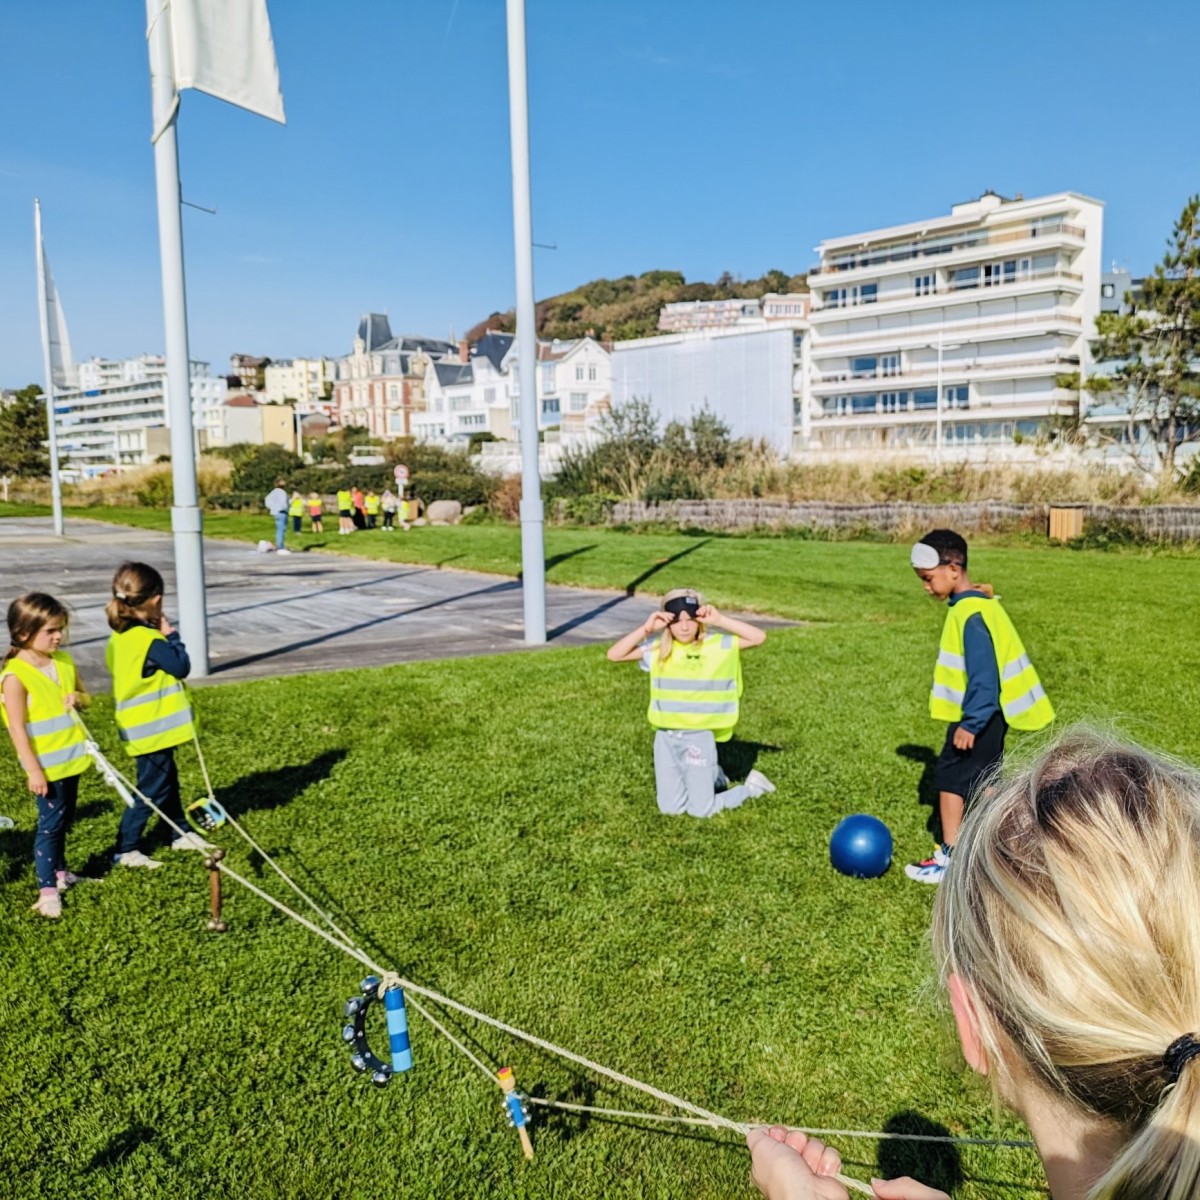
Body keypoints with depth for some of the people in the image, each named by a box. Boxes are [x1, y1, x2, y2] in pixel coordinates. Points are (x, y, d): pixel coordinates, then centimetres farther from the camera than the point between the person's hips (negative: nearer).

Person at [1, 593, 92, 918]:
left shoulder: (64, 661, 2)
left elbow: (84, 697, 16)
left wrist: (77, 697, -9)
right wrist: (33, 770, -20)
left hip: (72, 758, 7)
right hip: (47, 765, -7)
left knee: (64, 820, 19)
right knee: (51, 823, -1)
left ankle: (59, 872, 35)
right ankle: (47, 889, 8)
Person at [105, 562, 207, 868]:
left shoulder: (120, 637, 4)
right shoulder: (149, 640, -24)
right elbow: (182, 667, -18)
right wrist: (171, 634, -7)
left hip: (145, 727, 10)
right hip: (152, 729, -10)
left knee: (167, 779, 21)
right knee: (152, 789, 1)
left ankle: (181, 833, 34)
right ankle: (125, 850, 9)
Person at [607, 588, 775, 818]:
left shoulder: (717, 646, -7)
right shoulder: (658, 650, -1)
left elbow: (759, 637, -16)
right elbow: (614, 655, -8)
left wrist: (720, 620, -19)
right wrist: (646, 628, -14)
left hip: (699, 737, -4)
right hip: (666, 738, 4)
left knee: (700, 810, 1)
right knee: (669, 809, 10)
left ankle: (751, 786, 26)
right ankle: (710, 777, 37)